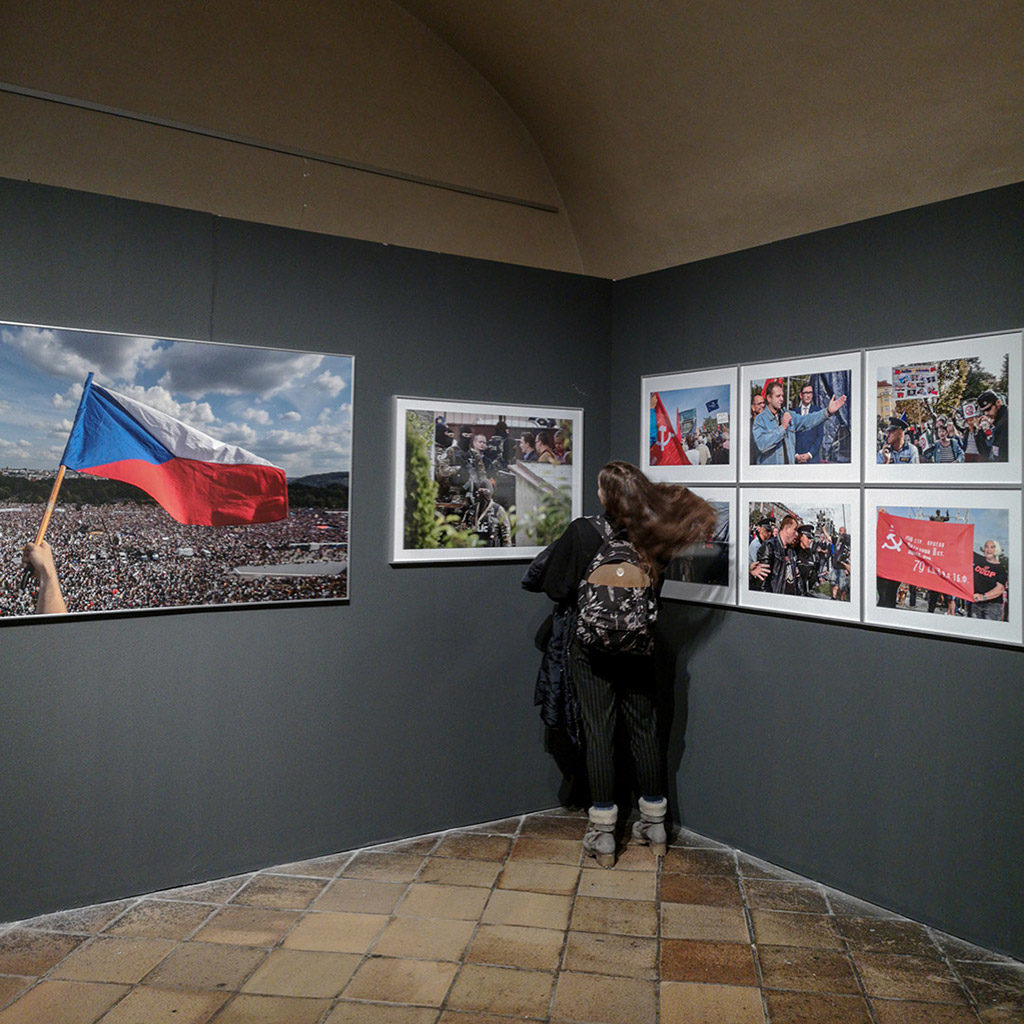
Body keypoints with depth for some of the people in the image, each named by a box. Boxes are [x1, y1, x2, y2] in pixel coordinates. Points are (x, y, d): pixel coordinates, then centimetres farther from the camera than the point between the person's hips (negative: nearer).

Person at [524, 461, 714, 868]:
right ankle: (655, 827, 25)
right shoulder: (649, 537, -4)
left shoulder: (582, 532, -14)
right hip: (638, 647, 3)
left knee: (598, 733, 3)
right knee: (643, 729, 13)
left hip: (591, 645, -3)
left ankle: (603, 837, 9)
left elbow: (549, 584, -8)